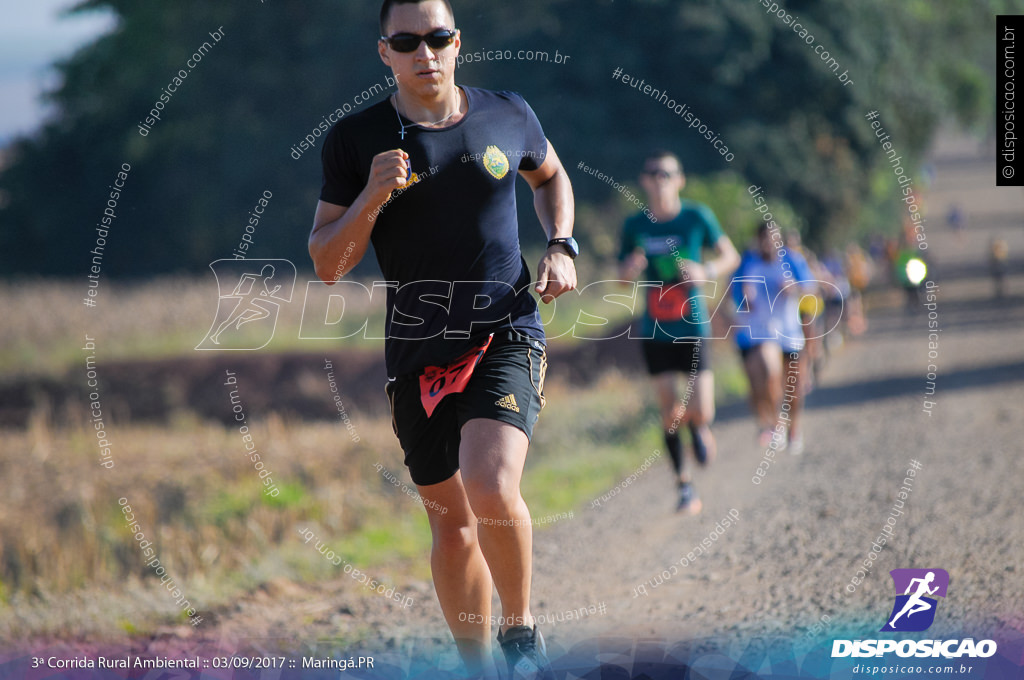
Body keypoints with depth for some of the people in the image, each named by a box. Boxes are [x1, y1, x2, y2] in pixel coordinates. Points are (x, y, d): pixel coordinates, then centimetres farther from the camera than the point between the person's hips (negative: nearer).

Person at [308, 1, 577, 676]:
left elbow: (552, 176, 25)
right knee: (451, 520, 9)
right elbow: (326, 264, -1)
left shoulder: (508, 115, 3)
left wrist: (561, 247, 7)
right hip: (418, 353, 2)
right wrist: (372, 196, -17)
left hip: (505, 334, -2)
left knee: (490, 487, -24)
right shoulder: (356, 139, -1)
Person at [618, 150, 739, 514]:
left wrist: (706, 271, -17)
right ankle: (685, 485, 15)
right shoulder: (635, 225, 0)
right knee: (670, 412, 0)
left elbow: (731, 256, 3)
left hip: (692, 328, -2)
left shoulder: (697, 217, -7)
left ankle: (697, 425, 29)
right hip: (655, 332, 2)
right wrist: (631, 268, -14)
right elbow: (623, 275, 10)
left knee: (701, 413, -9)